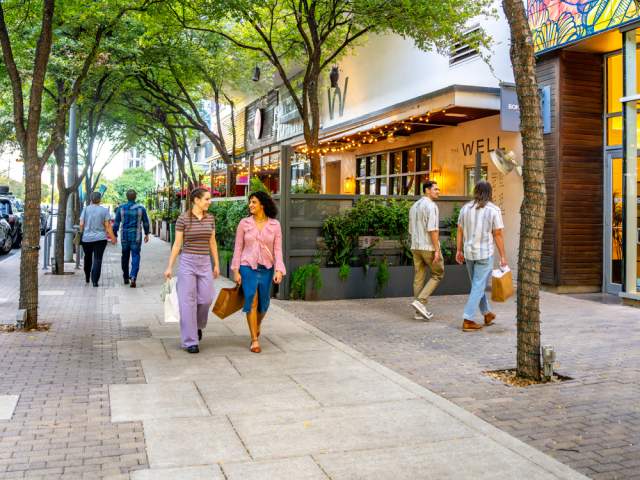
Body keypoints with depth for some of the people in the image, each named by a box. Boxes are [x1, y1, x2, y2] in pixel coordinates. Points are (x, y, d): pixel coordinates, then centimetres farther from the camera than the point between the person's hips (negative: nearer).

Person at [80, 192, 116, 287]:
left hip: (86, 238, 2)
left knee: (88, 258, 20)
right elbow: (108, 226, -5)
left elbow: (81, 224, -2)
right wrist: (112, 237, 0)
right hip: (100, 238, -2)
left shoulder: (85, 209, 1)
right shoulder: (104, 210, -2)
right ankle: (95, 281, -11)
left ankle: (87, 278, 34)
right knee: (97, 259, -2)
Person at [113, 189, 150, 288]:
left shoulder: (121, 208, -1)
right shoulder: (141, 208, -4)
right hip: (136, 236, -2)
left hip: (124, 236, 2)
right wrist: (146, 234, 17)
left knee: (125, 257, 15)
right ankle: (133, 277, -20)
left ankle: (126, 278, 26)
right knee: (135, 256, -2)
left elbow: (116, 223, 0)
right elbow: (146, 223, 4)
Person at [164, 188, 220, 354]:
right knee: (188, 301, -1)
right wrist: (169, 267, -5)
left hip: (205, 262, 4)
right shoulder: (183, 219, -7)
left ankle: (197, 325, 31)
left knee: (206, 299, -1)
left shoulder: (210, 218, 6)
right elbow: (177, 244, -3)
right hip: (187, 261, -4)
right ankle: (190, 341, 6)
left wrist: (216, 265, 12)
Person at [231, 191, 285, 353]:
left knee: (263, 304, 11)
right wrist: (236, 271, -3)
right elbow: (238, 248, 1)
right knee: (251, 302, -9)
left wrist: (279, 270, -14)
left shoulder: (275, 225, -2)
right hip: (248, 267, -1)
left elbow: (278, 250, -3)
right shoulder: (244, 223, -2)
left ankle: (257, 325, 43)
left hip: (266, 269, 1)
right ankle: (254, 340, 1)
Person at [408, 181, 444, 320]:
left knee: (419, 278, 8)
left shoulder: (414, 206, 14)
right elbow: (432, 229, -21)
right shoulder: (431, 205, -13)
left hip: (415, 247, 8)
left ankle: (420, 311, 10)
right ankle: (420, 301, -6)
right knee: (438, 274, 7)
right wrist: (437, 250, -20)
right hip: (429, 247, -8)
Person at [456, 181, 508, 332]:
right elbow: (498, 235, -9)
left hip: (469, 253, 5)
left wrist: (459, 250, 13)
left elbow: (460, 231, 5)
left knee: (477, 284, 19)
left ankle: (487, 314, 33)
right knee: (478, 287, -1)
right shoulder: (494, 210, -9)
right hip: (485, 254, -5)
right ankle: (467, 320, -5)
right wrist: (503, 256, -4)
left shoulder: (465, 208, 3)